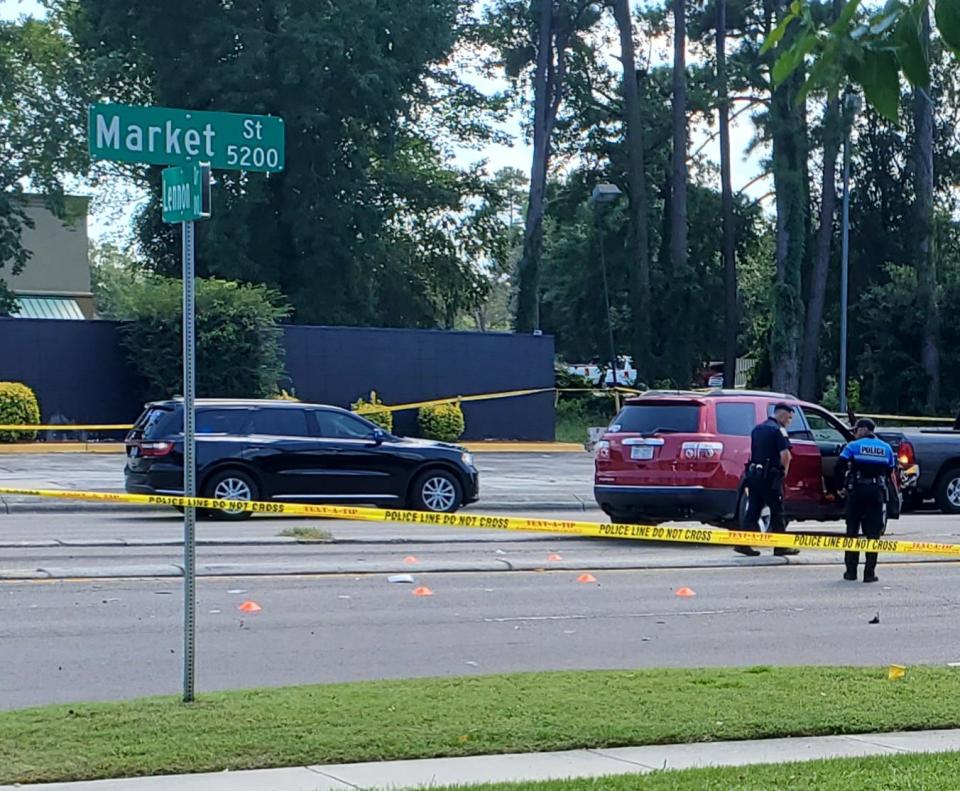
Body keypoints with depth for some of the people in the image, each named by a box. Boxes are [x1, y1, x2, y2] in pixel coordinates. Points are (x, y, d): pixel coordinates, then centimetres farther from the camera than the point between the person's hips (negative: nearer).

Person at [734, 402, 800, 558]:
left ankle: (743, 544, 3)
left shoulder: (757, 429, 16)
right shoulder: (778, 430, -10)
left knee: (753, 510, 8)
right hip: (770, 476, -7)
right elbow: (785, 454, -20)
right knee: (777, 511, 1)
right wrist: (784, 471, -4)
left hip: (753, 473, 7)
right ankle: (780, 546, 5)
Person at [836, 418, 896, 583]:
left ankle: (851, 571, 7)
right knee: (873, 532, 3)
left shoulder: (853, 446, -3)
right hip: (877, 492, 2)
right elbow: (890, 472, 10)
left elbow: (839, 467, -8)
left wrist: (846, 479, 8)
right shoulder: (886, 448, 9)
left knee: (852, 531, 8)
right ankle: (869, 572, -2)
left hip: (857, 491, -2)